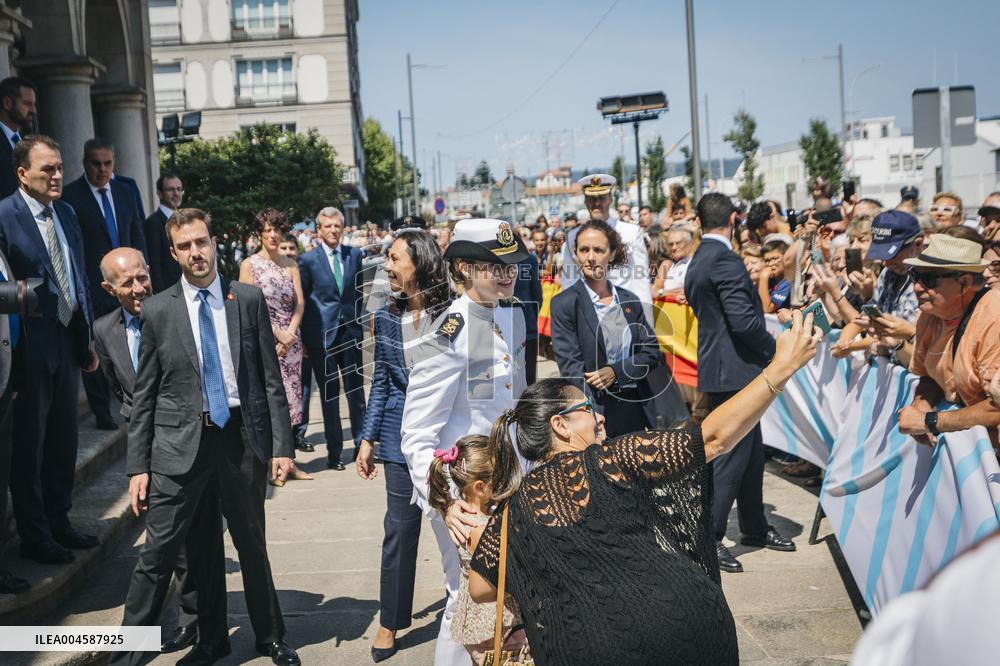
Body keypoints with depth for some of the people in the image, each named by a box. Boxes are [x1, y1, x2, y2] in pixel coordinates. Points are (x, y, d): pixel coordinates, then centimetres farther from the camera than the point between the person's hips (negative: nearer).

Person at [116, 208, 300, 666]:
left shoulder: (249, 300, 2)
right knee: (157, 553, 2)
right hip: (181, 444, 0)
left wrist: (281, 445, -2)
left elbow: (271, 379, 3)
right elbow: (143, 396, 3)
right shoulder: (157, 310, 1)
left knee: (252, 545, 14)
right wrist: (138, 465, -2)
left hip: (243, 439, 0)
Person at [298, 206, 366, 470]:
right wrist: (303, 339, -2)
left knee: (356, 391, 7)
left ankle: (361, 445, 20)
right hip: (322, 336, -2)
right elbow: (300, 300, 0)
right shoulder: (308, 259, -2)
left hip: (350, 332, 2)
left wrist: (357, 319, 6)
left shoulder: (355, 254, 6)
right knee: (329, 395, 5)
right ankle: (334, 452, 13)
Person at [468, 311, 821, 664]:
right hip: (685, 622, -2)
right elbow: (716, 438, -11)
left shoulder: (514, 507, 2)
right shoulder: (609, 463, -8)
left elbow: (479, 588, 6)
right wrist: (783, 366, -9)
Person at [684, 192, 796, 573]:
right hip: (733, 370, -10)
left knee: (751, 450, 18)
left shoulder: (697, 262, 14)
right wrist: (774, 348, -6)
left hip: (720, 366, 10)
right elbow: (743, 321, -24)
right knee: (732, 454, -5)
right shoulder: (725, 260, -17)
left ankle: (753, 527, 29)